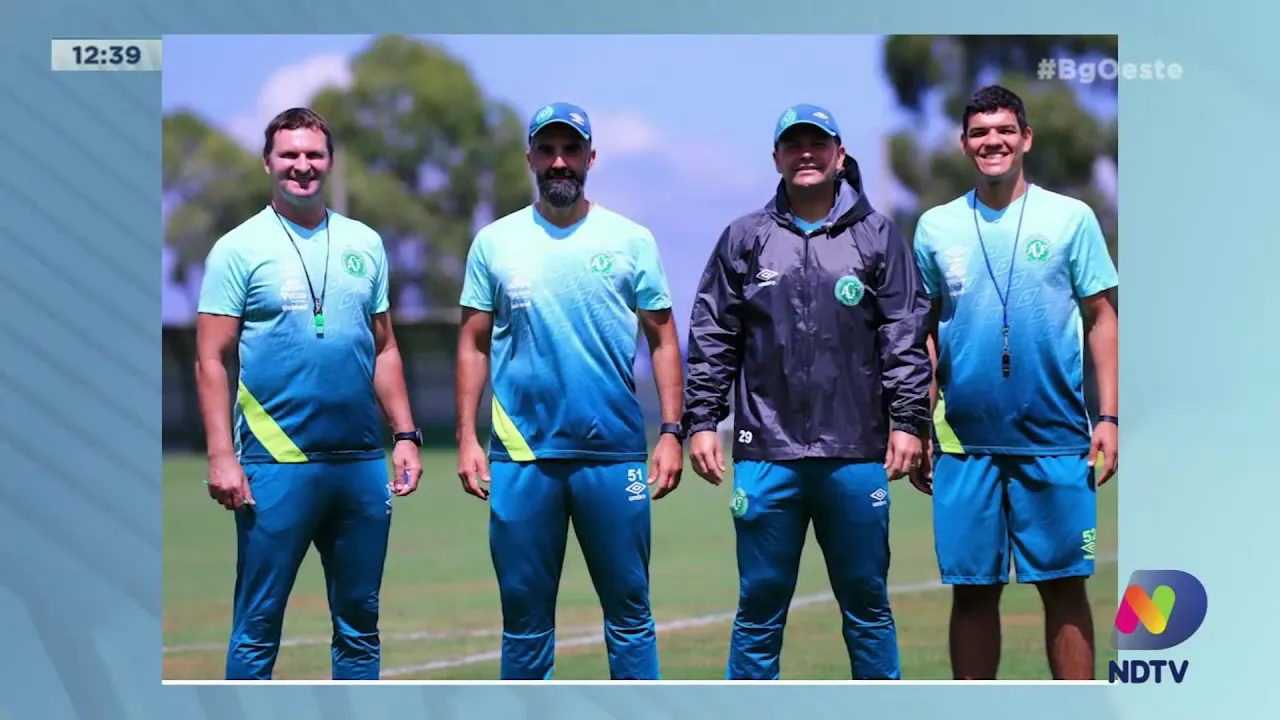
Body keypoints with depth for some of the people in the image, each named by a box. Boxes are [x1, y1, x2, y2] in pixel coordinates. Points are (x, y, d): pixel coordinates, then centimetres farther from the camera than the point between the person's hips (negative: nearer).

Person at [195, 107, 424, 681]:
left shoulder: (364, 244, 12)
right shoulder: (240, 248, -1)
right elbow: (210, 361, -4)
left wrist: (405, 435, 8)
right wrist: (221, 456, -13)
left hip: (362, 461, 4)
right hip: (275, 462, -4)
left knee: (359, 622, 10)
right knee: (258, 625, -1)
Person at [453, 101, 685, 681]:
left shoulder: (631, 240, 4)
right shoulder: (495, 243, 6)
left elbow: (662, 340, 6)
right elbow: (474, 344, 8)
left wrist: (671, 432, -3)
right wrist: (466, 438, 0)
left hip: (615, 453, -1)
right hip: (520, 455, 1)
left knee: (629, 608, 2)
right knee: (524, 613, 6)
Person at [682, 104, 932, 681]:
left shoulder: (877, 237, 7)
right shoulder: (745, 239, 8)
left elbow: (905, 338, 4)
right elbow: (712, 339, 8)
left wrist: (907, 420, -2)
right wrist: (702, 421, 2)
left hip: (856, 456, 0)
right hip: (767, 454, 0)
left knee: (866, 601, 7)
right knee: (760, 602, 4)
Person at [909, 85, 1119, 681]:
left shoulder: (1071, 218, 2)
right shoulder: (936, 227, 7)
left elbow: (1100, 319, 4)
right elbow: (923, 333, 11)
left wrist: (1108, 417, -3)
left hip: (1056, 438, -1)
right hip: (964, 441, 2)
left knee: (1063, 584, 0)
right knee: (973, 588, 5)